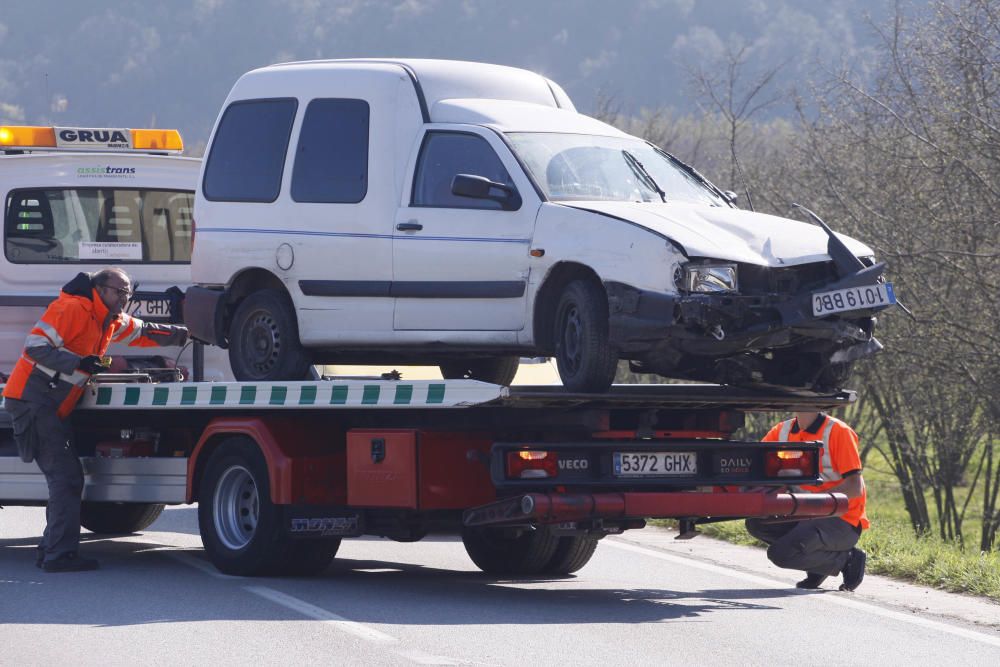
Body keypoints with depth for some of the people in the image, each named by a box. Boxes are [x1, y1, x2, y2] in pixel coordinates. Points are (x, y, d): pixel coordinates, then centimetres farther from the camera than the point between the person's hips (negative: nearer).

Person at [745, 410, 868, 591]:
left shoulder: (838, 432, -13)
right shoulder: (782, 431, 5)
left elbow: (854, 487, -19)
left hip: (842, 522, -7)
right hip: (805, 516, 7)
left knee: (780, 553, -24)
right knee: (756, 522, -10)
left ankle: (847, 559, -3)